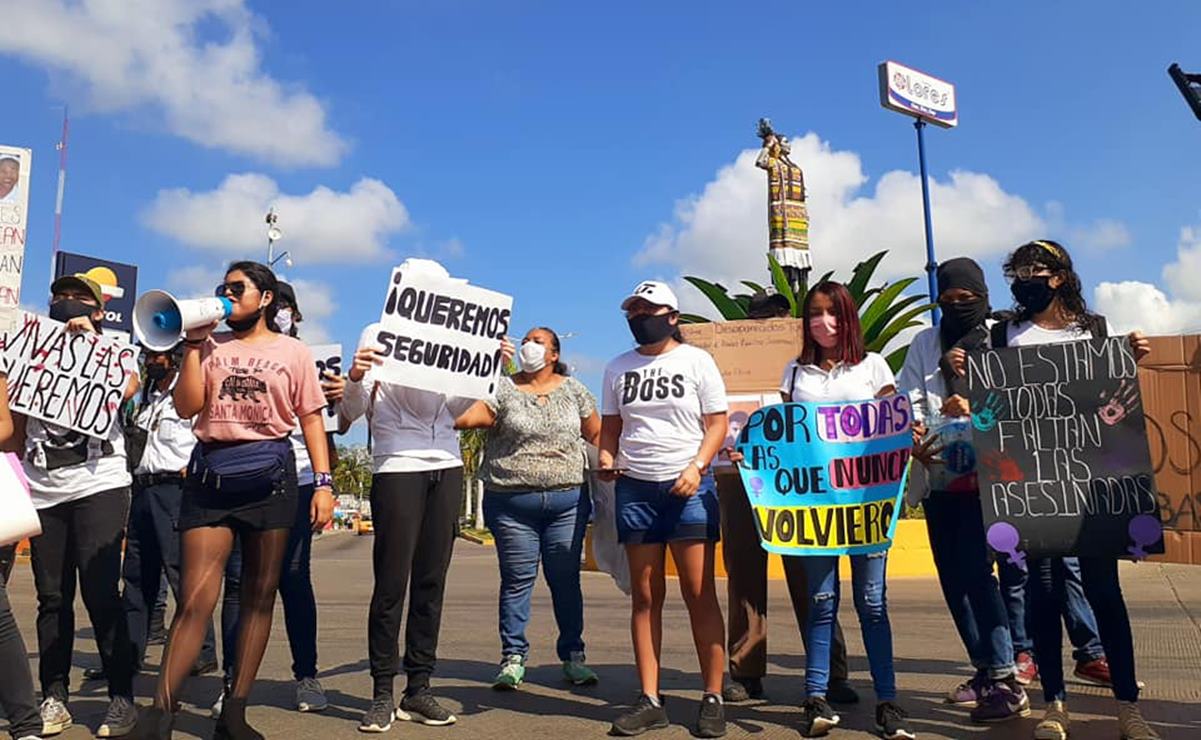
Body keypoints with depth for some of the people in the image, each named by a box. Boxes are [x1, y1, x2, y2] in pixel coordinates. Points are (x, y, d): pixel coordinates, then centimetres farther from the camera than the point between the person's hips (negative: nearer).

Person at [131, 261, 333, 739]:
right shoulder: (211, 346, 14)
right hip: (210, 473, 1)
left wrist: (324, 482, -4)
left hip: (269, 474, -1)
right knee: (196, 599, -5)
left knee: (259, 596, 3)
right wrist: (193, 344, 0)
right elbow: (186, 407, 2)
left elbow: (311, 418, 4)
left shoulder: (292, 351, 9)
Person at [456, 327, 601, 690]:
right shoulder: (503, 389, 3)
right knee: (517, 579, 3)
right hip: (512, 502, -1)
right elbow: (465, 417, -10)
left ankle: (573, 656, 19)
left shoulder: (573, 390, 11)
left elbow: (596, 434, 14)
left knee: (566, 579, 7)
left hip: (567, 500, 2)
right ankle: (513, 658, 14)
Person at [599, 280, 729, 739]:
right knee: (645, 597, 5)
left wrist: (697, 466, -14)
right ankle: (650, 701, 11)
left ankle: (713, 699, 7)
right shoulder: (618, 368, 13)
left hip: (688, 487, -3)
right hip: (634, 488, 3)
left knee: (700, 594, -3)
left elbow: (718, 423, 1)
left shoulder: (696, 361, 3)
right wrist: (606, 457, -3)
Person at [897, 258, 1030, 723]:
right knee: (952, 579, 9)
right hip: (938, 478, 5)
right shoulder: (924, 344, 14)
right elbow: (908, 401, 3)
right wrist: (913, 438, -17)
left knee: (976, 573, -12)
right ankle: (985, 668, 24)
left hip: (985, 475, -4)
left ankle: (1005, 681, -3)